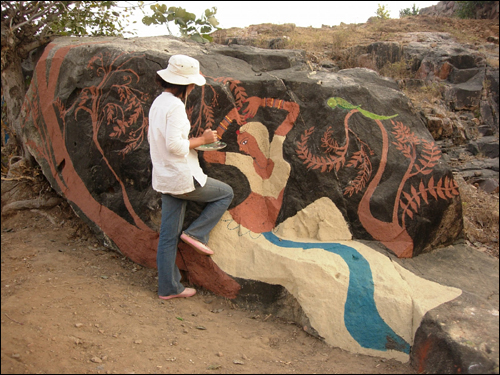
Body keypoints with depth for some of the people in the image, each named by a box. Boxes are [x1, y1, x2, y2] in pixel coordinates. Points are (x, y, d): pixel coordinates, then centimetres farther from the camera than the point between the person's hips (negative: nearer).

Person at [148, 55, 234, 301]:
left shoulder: (158, 103, 13)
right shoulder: (175, 106, -17)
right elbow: (174, 144, -25)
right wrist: (202, 140, -11)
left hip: (164, 179, 9)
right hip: (182, 177, -9)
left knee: (168, 236, 13)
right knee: (226, 193, 13)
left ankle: (168, 288, 21)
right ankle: (195, 233, 5)